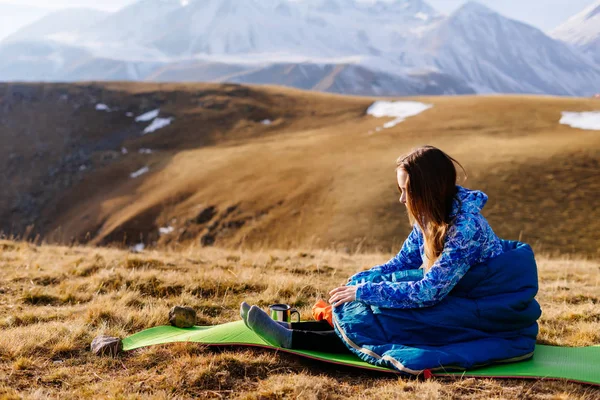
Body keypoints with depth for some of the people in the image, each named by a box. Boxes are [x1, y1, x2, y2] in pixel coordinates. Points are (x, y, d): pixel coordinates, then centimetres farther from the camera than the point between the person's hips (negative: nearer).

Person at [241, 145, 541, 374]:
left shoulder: (467, 226, -27)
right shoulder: (433, 216, 0)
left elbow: (428, 291, -27)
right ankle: (291, 330, -9)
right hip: (459, 298, 8)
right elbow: (403, 261, 5)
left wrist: (364, 292, -21)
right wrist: (357, 282, -9)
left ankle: (292, 338, -15)